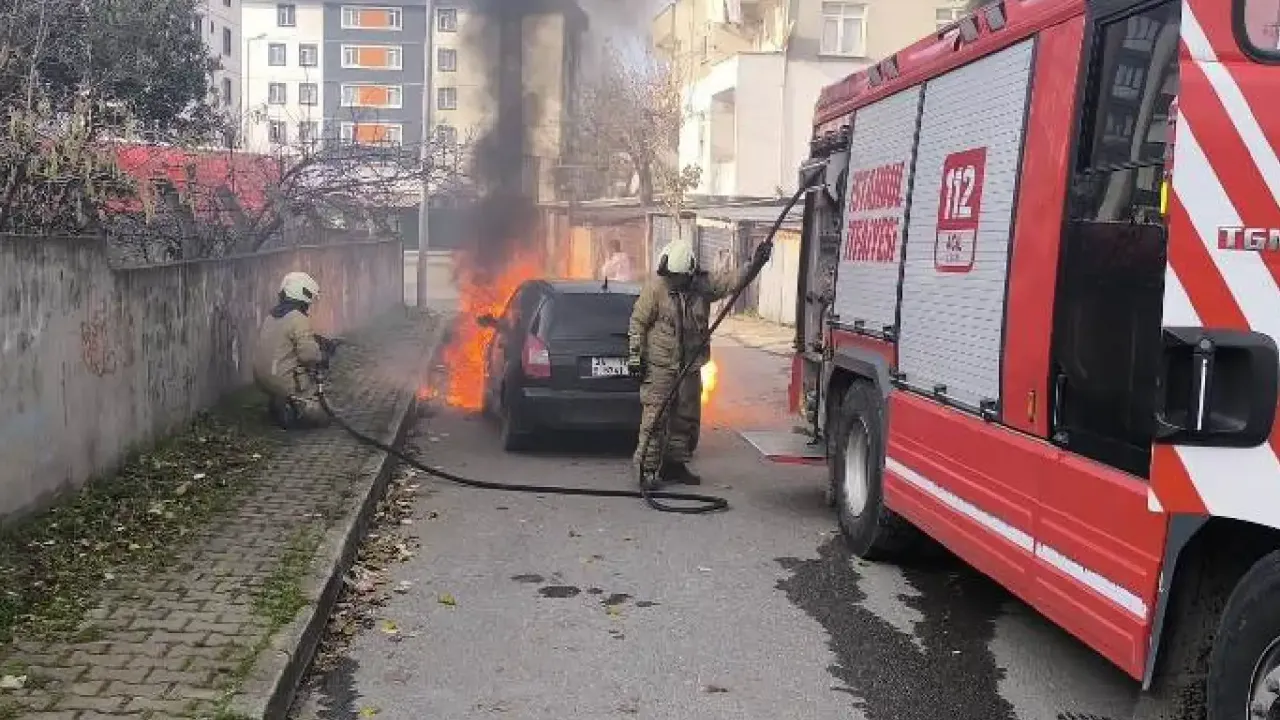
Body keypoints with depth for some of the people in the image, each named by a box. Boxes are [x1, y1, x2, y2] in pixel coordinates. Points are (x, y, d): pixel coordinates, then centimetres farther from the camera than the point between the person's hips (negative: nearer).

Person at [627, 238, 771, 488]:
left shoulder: (703, 285, 1)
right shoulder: (655, 286, -9)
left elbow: (732, 279, -5)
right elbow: (638, 322, -5)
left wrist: (755, 263, -21)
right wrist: (634, 355, -7)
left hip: (690, 365, 5)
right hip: (659, 365, -5)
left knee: (687, 417, 12)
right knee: (655, 417, -8)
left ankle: (674, 464, 25)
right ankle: (647, 468, -2)